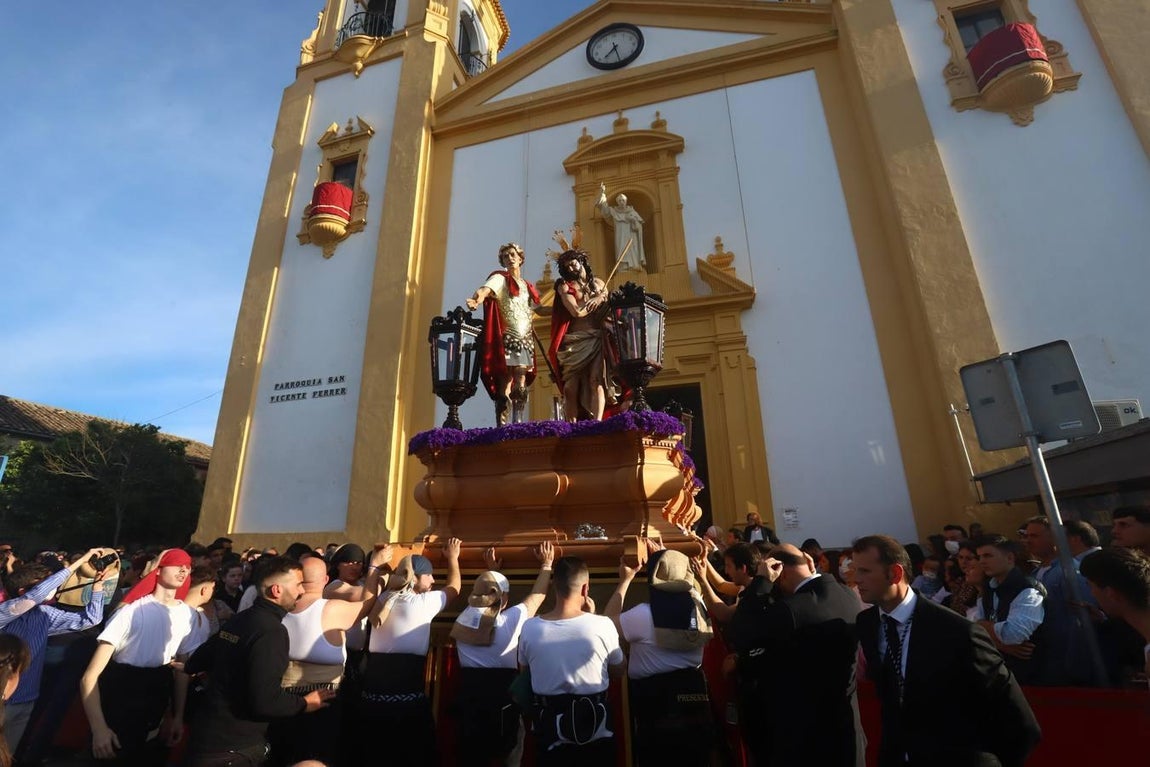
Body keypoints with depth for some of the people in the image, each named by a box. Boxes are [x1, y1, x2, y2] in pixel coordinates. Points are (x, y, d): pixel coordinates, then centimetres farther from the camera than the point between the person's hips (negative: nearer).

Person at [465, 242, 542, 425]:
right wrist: (476, 299, -43)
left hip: (526, 340, 6)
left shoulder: (526, 286, 20)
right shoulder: (500, 278, 0)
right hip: (507, 339, -6)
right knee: (505, 386, -10)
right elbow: (485, 289, -22)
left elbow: (535, 308, 30)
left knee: (521, 387, 3)